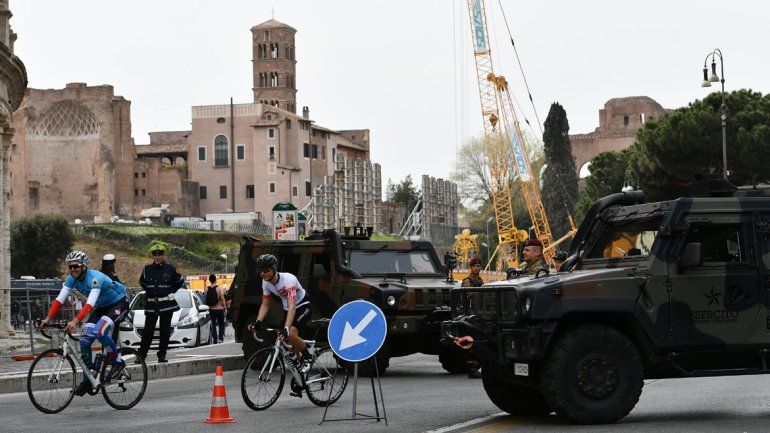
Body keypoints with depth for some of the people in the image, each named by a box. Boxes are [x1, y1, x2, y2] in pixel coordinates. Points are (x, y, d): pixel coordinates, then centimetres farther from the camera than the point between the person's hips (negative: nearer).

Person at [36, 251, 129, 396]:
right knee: (85, 339, -6)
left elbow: (90, 303, -43)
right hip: (103, 306, 8)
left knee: (99, 331, -31)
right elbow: (60, 299, -12)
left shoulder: (95, 278, -32)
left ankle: (118, 362, -10)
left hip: (119, 303, -8)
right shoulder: (72, 279, -9)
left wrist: (75, 321, -54)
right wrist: (47, 319, -23)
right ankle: (87, 380, 4)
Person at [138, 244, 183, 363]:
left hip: (167, 303, 0)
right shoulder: (147, 269, 4)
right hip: (151, 305, 1)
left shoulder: (170, 269, 0)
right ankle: (141, 355, 0)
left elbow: (180, 281, 14)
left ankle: (162, 355, 11)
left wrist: (171, 292, 5)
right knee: (148, 330, -3)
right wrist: (149, 292, 12)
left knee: (165, 331, 3)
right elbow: (142, 282, 22)